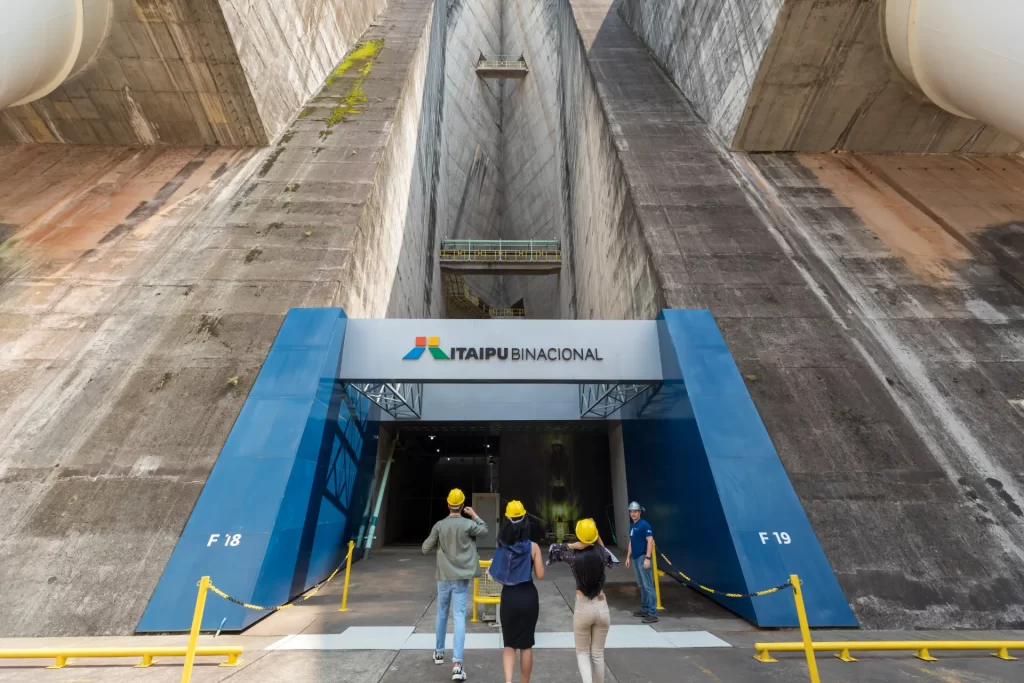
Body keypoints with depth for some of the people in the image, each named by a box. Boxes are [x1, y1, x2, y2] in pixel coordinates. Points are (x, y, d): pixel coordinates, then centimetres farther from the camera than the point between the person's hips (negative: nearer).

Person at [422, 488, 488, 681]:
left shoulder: (439, 525, -7)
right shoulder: (468, 524, -11)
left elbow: (425, 549, 1)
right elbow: (484, 530, 9)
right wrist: (475, 515, 18)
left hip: (444, 576, 2)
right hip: (461, 577, -2)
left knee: (442, 614, 20)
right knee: (459, 617, -1)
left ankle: (439, 652, 37)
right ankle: (457, 663, -7)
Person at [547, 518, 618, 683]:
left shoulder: (573, 555, -13)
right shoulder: (601, 552, -9)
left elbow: (553, 549, 3)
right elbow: (612, 561, 15)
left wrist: (571, 546, -10)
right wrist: (600, 541, 8)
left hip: (583, 608, -2)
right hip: (602, 608, 2)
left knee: (582, 653, 16)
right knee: (598, 654, 18)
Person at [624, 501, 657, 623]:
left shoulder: (644, 525, -12)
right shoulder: (631, 526, 13)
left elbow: (650, 541, -16)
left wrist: (647, 558, -21)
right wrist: (628, 557, 19)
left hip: (643, 558, -8)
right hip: (635, 558, 9)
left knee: (648, 586, -5)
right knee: (641, 585, 15)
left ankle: (653, 613, -2)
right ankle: (644, 609, 24)